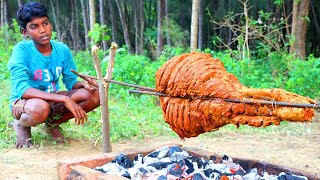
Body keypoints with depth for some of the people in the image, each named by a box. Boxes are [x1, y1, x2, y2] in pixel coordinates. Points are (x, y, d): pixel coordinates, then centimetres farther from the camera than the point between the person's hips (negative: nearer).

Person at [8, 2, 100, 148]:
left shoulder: (62, 49, -5)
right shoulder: (22, 50, -20)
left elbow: (71, 82, 4)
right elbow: (21, 89, -32)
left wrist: (83, 84, -22)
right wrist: (65, 99, -38)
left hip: (53, 101, 5)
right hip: (24, 103, -5)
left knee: (95, 94, -15)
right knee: (40, 108, -42)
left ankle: (52, 124, 4)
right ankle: (22, 125, -3)